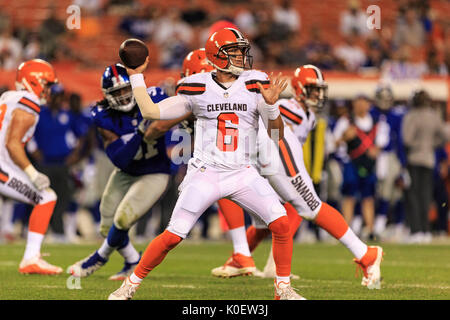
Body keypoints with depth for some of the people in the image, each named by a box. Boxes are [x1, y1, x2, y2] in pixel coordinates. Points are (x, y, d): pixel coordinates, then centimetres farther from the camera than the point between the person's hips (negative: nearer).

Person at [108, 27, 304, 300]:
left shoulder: (255, 85, -2)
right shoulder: (197, 88, -2)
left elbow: (276, 136, -4)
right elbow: (151, 111, 0)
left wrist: (271, 106, -22)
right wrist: (136, 76, 4)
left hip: (243, 174, 1)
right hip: (205, 174, -1)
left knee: (281, 223, -15)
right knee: (172, 236, -7)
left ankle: (284, 288, 2)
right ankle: (131, 284, 11)